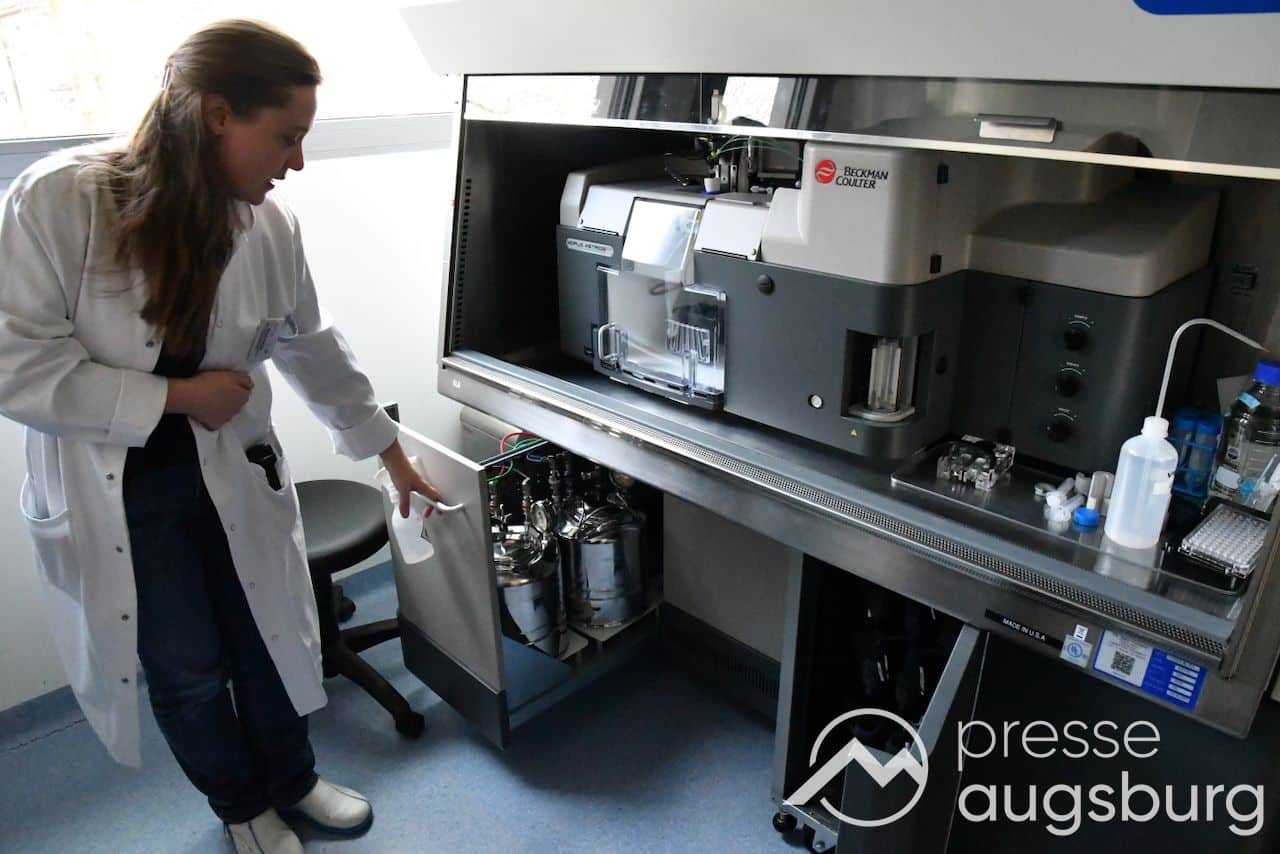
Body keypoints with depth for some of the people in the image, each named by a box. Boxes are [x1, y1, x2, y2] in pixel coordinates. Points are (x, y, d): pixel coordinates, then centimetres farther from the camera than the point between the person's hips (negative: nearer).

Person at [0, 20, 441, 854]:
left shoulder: (271, 223, -9)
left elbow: (313, 347, 4)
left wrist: (390, 450, 9)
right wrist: (174, 396, -19)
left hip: (233, 472, 3)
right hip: (116, 491, -2)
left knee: (270, 643, 16)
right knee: (187, 673, 12)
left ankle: (292, 781, 45)